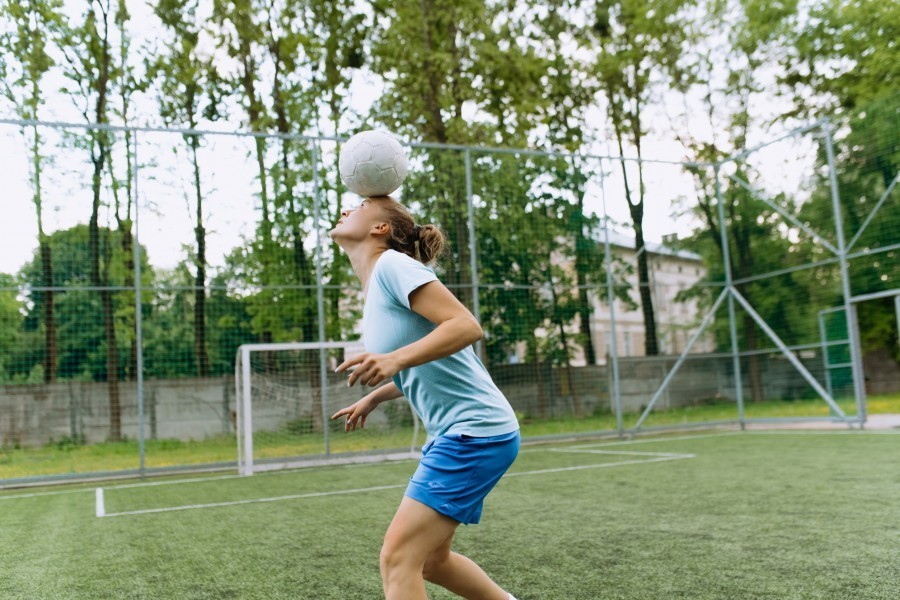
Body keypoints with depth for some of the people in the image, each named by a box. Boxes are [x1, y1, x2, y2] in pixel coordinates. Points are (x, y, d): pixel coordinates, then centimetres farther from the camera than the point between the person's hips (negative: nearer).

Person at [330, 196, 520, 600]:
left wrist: (394, 360, -32)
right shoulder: (374, 286, 15)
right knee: (430, 560, 19)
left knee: (397, 558, -10)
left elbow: (466, 325, -23)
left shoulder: (393, 263, -11)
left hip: (476, 432, -10)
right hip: (454, 434, 10)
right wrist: (373, 398, 29)